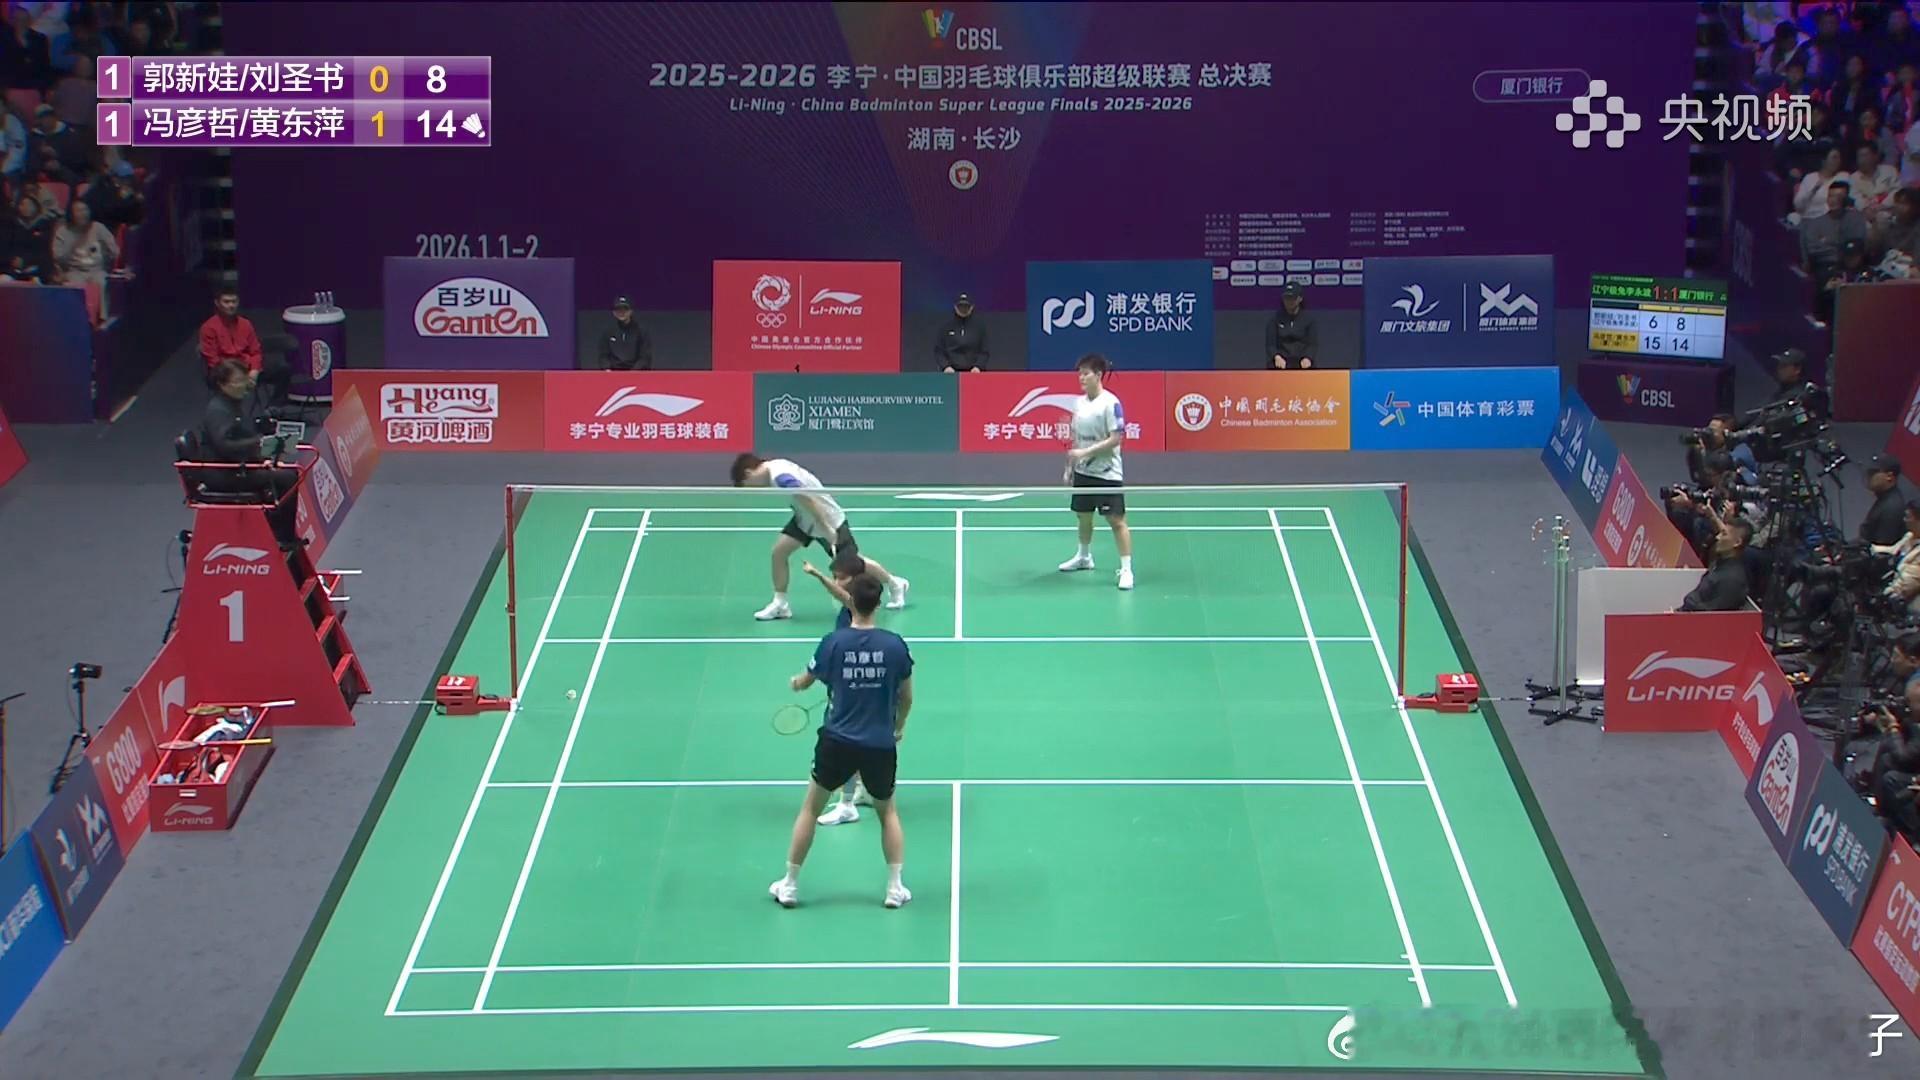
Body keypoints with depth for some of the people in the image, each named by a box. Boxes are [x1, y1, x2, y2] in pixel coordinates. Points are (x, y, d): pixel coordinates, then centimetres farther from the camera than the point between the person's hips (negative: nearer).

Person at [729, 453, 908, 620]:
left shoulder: (780, 477, -32)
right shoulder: (773, 467, -3)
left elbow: (809, 500, -37)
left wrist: (826, 530, -35)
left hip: (828, 520, -9)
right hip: (805, 519, 9)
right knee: (779, 551, -3)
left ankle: (895, 584, 28)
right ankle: (780, 604, 6)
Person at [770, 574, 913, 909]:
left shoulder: (833, 642, -7)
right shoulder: (894, 645, -7)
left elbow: (805, 681, 11)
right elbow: (907, 697, 3)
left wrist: (796, 682, 37)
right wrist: (899, 726, 24)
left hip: (837, 742, -1)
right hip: (881, 744, 1)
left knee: (810, 809, 17)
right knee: (887, 812, 22)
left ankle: (790, 886, 20)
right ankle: (895, 888, 15)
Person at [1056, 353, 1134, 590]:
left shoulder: (1110, 403, -15)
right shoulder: (1079, 402, 6)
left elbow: (1116, 439, -19)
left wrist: (1085, 452, -23)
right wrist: (1069, 466, 13)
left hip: (1106, 473, -7)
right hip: (1083, 471, 7)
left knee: (1117, 520, -6)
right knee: (1084, 516, 18)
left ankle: (1126, 569, -3)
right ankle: (1084, 557, 39)